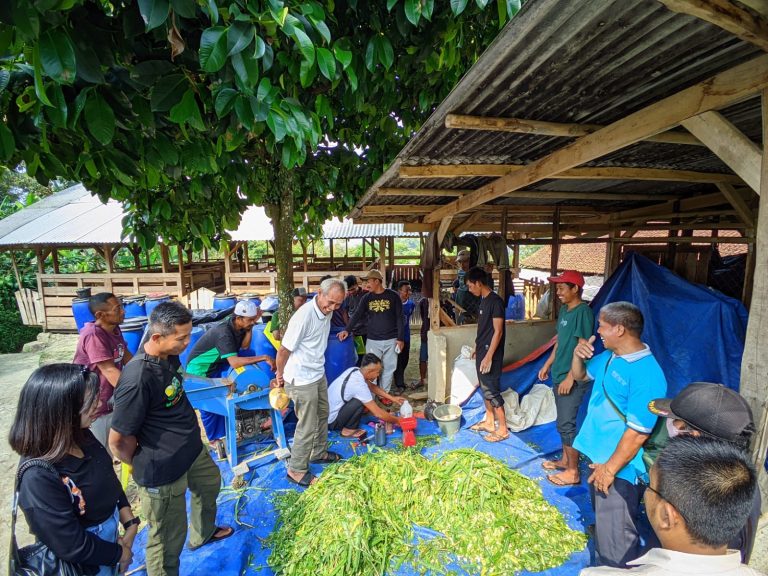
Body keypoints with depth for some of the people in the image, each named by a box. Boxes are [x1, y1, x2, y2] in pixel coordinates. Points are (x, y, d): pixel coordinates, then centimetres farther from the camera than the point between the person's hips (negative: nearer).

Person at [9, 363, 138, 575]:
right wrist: (119, 553, -12)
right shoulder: (39, 476, -33)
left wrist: (130, 524, -6)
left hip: (111, 534, 6)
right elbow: (73, 547, -26)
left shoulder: (82, 436, -12)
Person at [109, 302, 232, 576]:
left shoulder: (170, 356, -6)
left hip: (192, 449, 9)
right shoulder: (138, 379, -31)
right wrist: (146, 465, -5)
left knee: (210, 482, 32)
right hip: (164, 470, -9)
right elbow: (118, 441, -21)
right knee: (169, 538, 10)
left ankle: (204, 533, 59)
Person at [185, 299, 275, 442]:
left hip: (216, 366, 8)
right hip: (200, 370, -7)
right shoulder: (224, 332, -36)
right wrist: (264, 358, -44)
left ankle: (221, 436, 24)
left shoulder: (239, 326, -11)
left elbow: (244, 346, -13)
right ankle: (213, 440, 22)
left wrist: (250, 326, -23)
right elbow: (235, 362, -45)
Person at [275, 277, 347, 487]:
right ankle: (296, 470, 23)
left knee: (322, 414, 22)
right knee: (307, 426, 3)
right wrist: (280, 375, -8)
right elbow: (284, 350, -21)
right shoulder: (304, 315, -29)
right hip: (302, 380, -8)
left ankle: (319, 453, 43)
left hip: (318, 374, 8)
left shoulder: (326, 311, -4)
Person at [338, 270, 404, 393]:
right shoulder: (366, 298, 3)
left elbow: (399, 318, -2)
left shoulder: (393, 296, -3)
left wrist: (400, 338, -6)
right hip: (373, 340, 1)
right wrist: (347, 330, -19)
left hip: (391, 340, -1)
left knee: (388, 368, 8)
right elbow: (357, 315, -3)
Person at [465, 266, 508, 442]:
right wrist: (477, 348, 21)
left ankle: (503, 429, 10)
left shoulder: (495, 301, -19)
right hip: (482, 351, 9)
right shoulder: (483, 300, 10)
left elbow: (498, 331, -21)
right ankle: (489, 422, 30)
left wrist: (489, 356, -22)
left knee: (491, 390, -2)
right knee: (485, 388, 16)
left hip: (491, 353, -9)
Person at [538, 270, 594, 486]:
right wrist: (547, 365, 18)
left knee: (566, 424, 0)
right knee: (563, 421, 19)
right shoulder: (564, 309, 9)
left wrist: (570, 378, -21)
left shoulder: (583, 312, -18)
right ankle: (565, 460, 34)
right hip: (559, 376, 9)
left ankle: (573, 472, 14)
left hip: (572, 379, -9)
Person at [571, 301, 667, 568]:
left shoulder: (646, 374, -26)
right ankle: (602, 563, 49)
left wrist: (610, 468, -18)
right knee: (603, 523, 28)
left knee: (616, 540, 7)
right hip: (599, 457, 9)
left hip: (620, 469, -9)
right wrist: (578, 354, -3)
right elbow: (580, 375, 18)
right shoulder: (608, 356, 1)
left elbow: (638, 433, -25)